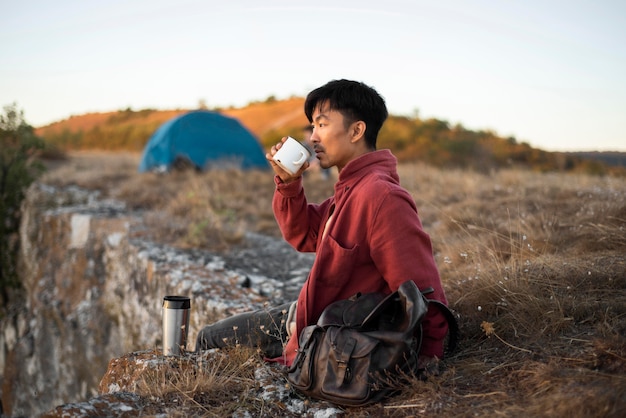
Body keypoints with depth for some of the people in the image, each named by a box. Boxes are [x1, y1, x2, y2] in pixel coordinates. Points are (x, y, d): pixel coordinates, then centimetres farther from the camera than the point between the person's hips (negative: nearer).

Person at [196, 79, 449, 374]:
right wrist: (288, 183, -4)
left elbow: (423, 293, -30)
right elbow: (303, 236, 11)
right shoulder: (350, 188, 4)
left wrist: (428, 354, -23)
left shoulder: (381, 197, -30)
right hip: (308, 316, 10)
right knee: (208, 338, 23)